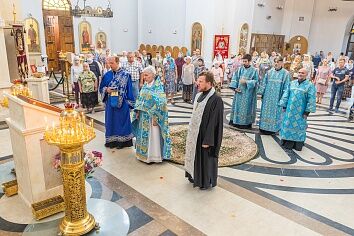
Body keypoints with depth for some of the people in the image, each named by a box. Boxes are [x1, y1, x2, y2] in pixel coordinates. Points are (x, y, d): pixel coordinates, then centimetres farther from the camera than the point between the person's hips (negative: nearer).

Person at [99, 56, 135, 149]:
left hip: (122, 103, -4)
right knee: (111, 121, 9)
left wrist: (130, 102, -6)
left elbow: (129, 90, -3)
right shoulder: (107, 75, 6)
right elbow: (101, 88, 12)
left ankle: (122, 140, 15)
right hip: (110, 103, 4)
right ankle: (112, 140, 21)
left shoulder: (126, 75, -5)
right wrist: (106, 89, -11)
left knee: (122, 120, 4)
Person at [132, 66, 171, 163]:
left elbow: (160, 103, -17)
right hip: (143, 116, 7)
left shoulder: (158, 86, -14)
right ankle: (144, 154, 29)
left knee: (153, 135, 2)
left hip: (152, 116, -7)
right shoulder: (145, 85, 7)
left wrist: (155, 117, -19)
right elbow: (140, 99, 14)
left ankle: (154, 156, 15)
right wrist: (137, 111, 6)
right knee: (144, 135, 15)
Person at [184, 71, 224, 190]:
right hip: (195, 133, 8)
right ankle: (195, 176, 41)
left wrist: (207, 141, -20)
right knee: (196, 156, 21)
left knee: (205, 158, 9)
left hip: (205, 135, -8)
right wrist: (191, 132, 16)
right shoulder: (199, 95, 3)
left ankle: (206, 181, 29)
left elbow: (214, 122, -22)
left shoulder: (216, 99, -22)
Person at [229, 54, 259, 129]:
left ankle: (246, 123, 8)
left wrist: (246, 81, -17)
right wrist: (235, 87, -6)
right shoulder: (240, 69, 7)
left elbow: (256, 81, -7)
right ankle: (236, 121, 18)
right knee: (238, 106, 8)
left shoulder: (254, 70, -3)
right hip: (239, 92, 4)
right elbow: (235, 79, 7)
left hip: (248, 93, -4)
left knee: (246, 107, -1)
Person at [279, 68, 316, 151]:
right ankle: (287, 142, 23)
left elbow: (311, 100, -8)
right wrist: (284, 106, 5)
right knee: (288, 125, 9)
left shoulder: (310, 85, -5)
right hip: (290, 109, 3)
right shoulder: (292, 83, 7)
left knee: (299, 127, 6)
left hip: (300, 111, -3)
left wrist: (307, 111, -11)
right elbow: (286, 95, 9)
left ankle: (298, 144, 19)